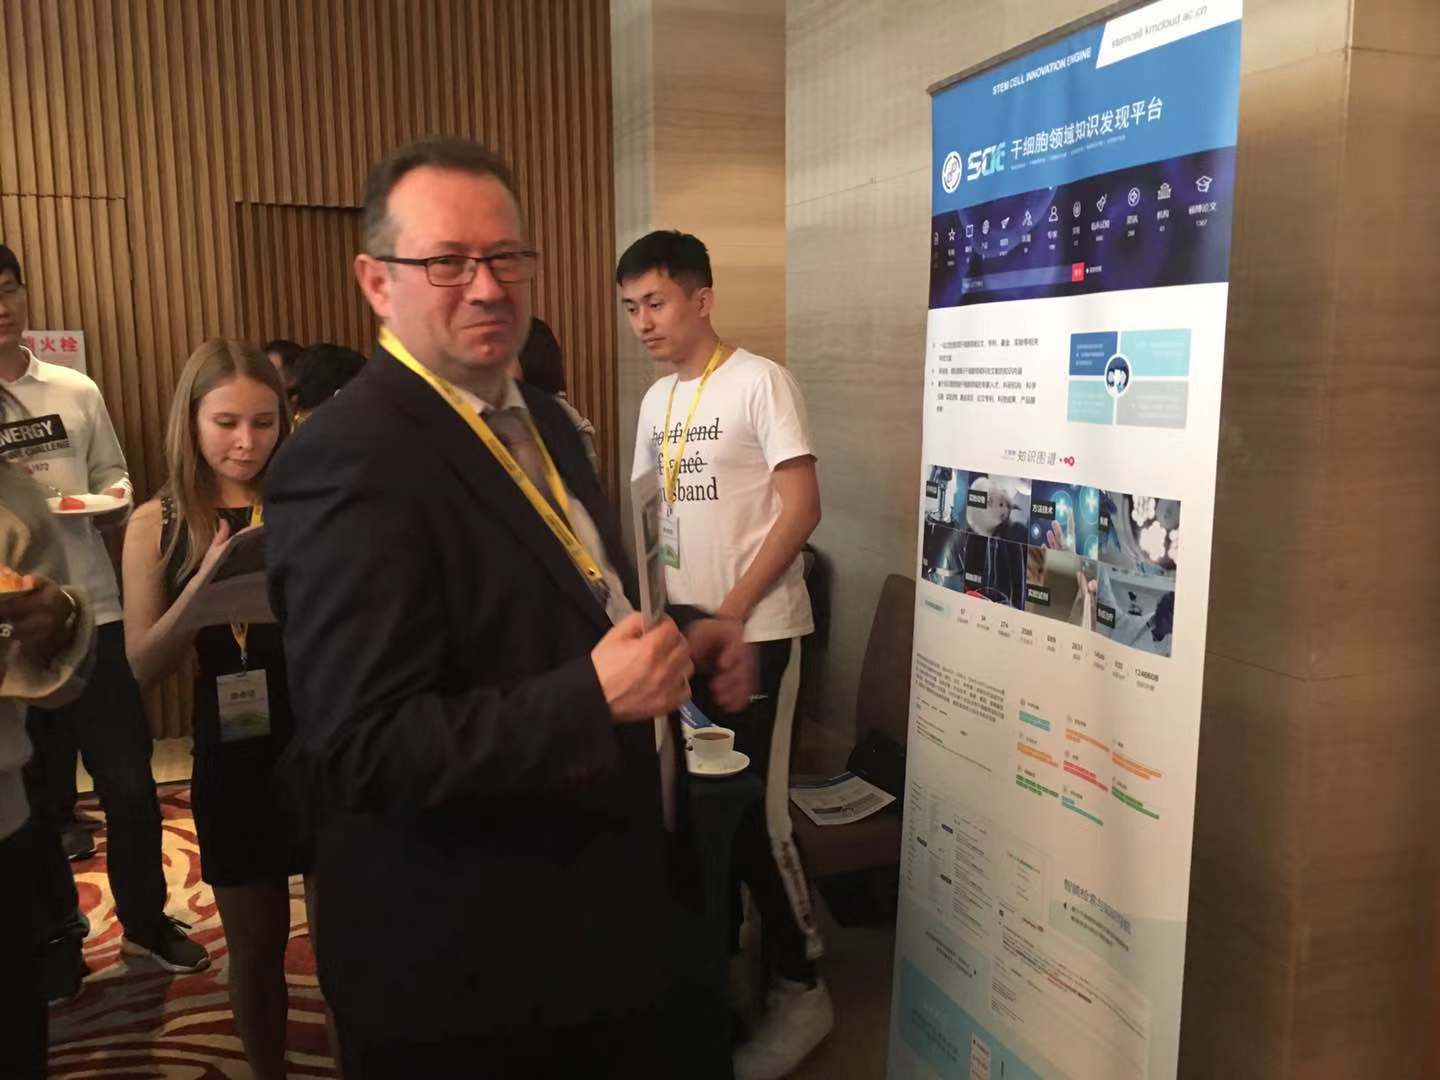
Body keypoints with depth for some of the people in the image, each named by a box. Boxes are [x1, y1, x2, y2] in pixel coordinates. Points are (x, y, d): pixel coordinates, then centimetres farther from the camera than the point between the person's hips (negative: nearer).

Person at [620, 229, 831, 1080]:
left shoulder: (760, 382, -9)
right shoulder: (656, 401, 12)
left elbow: (803, 507, -15)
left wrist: (731, 611, -17)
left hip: (755, 634, -7)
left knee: (757, 815, -2)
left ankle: (802, 988, 16)